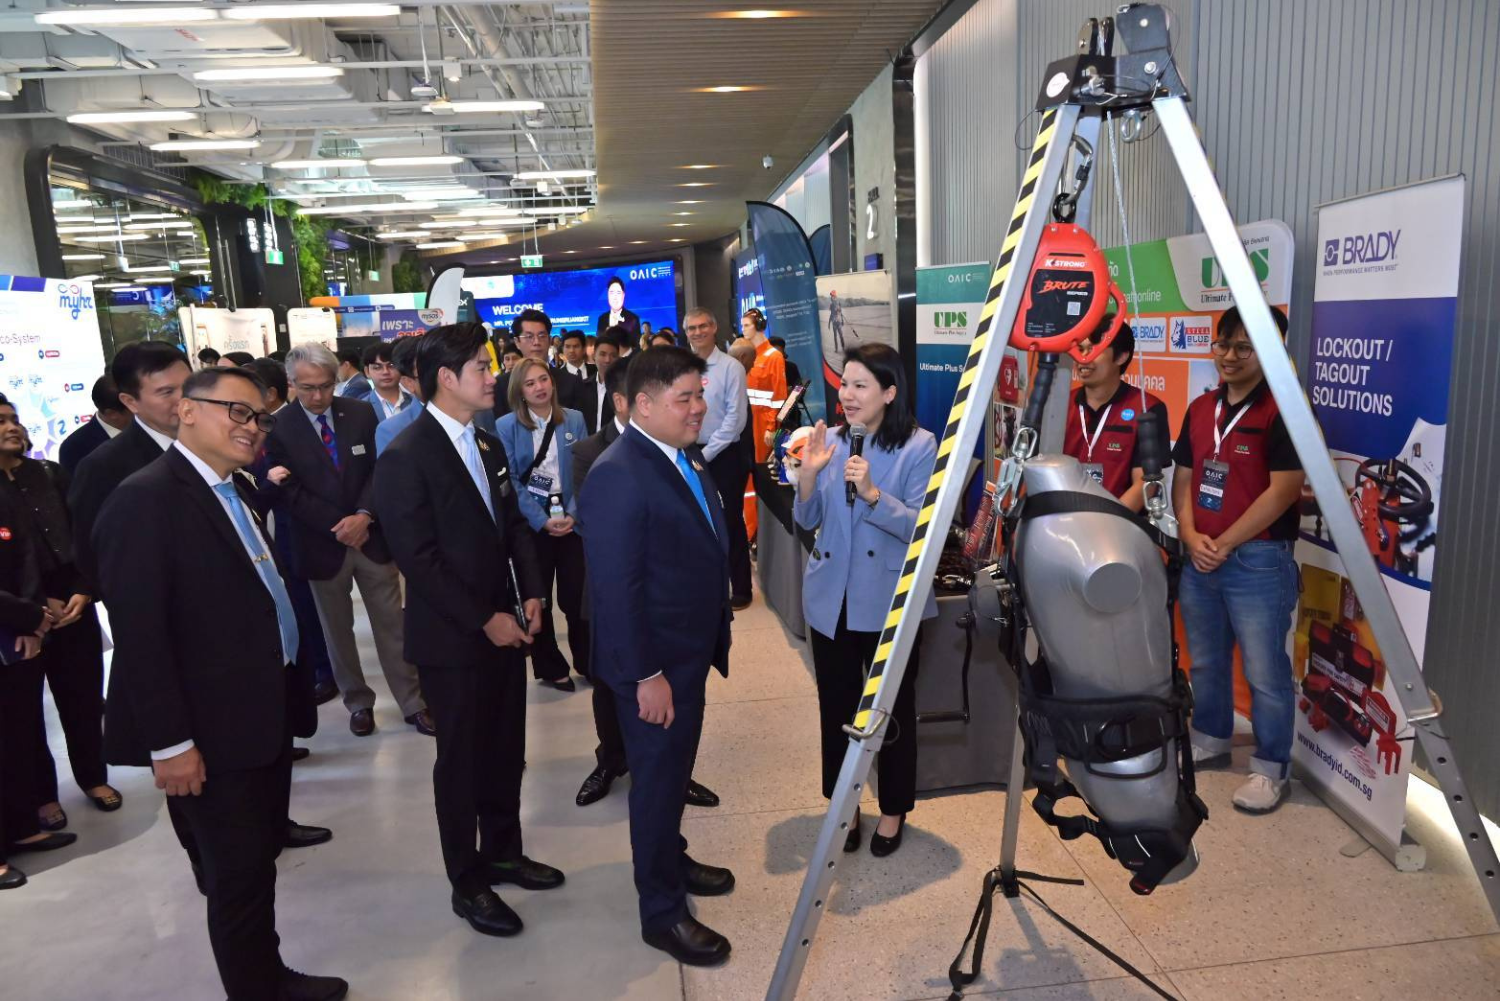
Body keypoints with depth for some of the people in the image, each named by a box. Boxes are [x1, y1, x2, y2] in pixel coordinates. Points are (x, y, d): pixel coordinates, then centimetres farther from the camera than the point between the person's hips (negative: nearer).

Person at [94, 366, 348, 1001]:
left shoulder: (232, 493, 10)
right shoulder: (146, 500, -18)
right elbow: (139, 634, -21)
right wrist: (169, 743, -20)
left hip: (264, 714, 9)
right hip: (212, 733, -9)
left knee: (260, 861, 21)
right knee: (239, 875, 5)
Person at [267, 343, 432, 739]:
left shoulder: (361, 413, 0)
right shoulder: (278, 428, -7)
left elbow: (378, 469, -1)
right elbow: (289, 492, -9)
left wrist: (364, 515, -16)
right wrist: (338, 525, -15)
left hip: (371, 535, 1)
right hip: (322, 543, -1)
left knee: (391, 624, 6)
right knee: (338, 631, 12)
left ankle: (413, 703, 16)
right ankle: (358, 703, 28)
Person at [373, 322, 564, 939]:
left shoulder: (487, 446, 9)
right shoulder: (405, 458, -15)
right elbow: (419, 559, -18)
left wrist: (530, 594, 0)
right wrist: (485, 619, -18)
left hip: (505, 625, 7)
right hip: (453, 639, -7)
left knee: (506, 750, 17)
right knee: (462, 760, 8)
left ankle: (502, 852, 37)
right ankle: (467, 883, 25)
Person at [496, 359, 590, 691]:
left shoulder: (574, 419, 3)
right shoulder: (506, 426, -3)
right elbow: (511, 481, -7)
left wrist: (574, 514, -11)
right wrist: (542, 520, -14)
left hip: (572, 519, 1)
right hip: (531, 523, -1)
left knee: (576, 594, 2)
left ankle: (588, 662, 20)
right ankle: (549, 667, 24)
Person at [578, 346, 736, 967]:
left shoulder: (684, 457, 6)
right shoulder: (618, 476, -24)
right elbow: (618, 587, -25)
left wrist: (714, 637, 14)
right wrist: (645, 676, -22)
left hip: (690, 652, 8)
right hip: (655, 665, -8)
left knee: (675, 770, 24)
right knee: (658, 778, 7)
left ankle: (670, 860, 45)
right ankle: (661, 912, 25)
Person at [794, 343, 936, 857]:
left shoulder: (919, 446, -11)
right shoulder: (831, 441, 2)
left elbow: (922, 528, -16)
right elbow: (808, 521, 5)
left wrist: (873, 494, -28)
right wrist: (807, 474, -12)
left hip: (890, 603, -4)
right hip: (831, 599, 4)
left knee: (893, 710, 11)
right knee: (836, 708, 15)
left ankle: (893, 809, 32)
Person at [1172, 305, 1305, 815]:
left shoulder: (1283, 409, -10)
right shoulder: (1199, 409, 11)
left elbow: (1283, 490, -15)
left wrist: (1224, 544, -13)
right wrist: (1191, 537, -4)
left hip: (1258, 560, -7)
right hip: (1197, 557, 7)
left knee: (1265, 670, 1)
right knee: (1204, 661, 18)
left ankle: (1271, 767, 15)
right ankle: (1209, 740, 35)